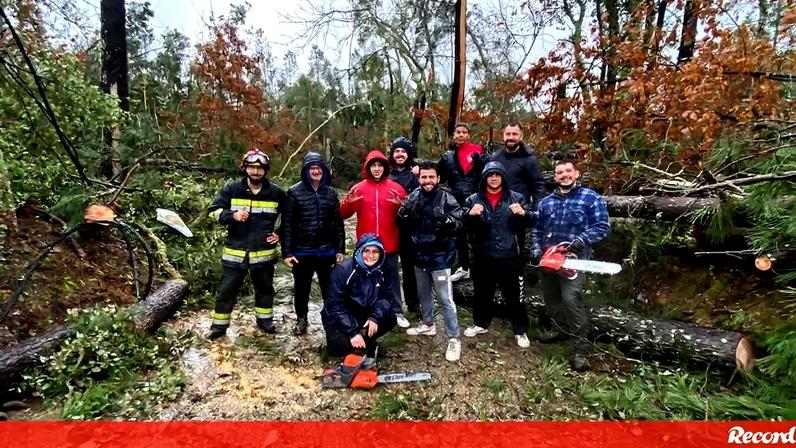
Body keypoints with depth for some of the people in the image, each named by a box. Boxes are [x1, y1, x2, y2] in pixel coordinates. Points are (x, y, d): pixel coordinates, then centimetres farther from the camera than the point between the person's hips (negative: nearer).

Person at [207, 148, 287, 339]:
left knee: (265, 288, 16)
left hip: (264, 252, 1)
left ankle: (265, 320, 35)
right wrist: (232, 215, -21)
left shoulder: (276, 193, -1)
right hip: (235, 252, -1)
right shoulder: (231, 190, -3)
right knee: (227, 289, 5)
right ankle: (219, 325, 20)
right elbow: (214, 210, -3)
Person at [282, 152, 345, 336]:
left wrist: (340, 249, 3)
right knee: (301, 288, 15)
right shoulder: (294, 192, -4)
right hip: (302, 252, -1)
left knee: (330, 288, 10)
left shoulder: (330, 193, 5)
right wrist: (287, 252, -9)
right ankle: (301, 320, 34)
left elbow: (338, 223, 7)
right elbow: (287, 224, -5)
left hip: (327, 251, 2)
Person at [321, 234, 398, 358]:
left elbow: (386, 297, -9)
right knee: (341, 347, -28)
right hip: (338, 317, -4)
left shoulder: (384, 271, -11)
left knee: (390, 319, -19)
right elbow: (335, 305, -24)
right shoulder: (343, 269, -23)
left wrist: (374, 317, -28)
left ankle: (366, 343, 5)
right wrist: (352, 332, -28)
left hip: (364, 315, 4)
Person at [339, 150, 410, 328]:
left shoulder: (395, 187, 1)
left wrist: (401, 205, -21)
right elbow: (344, 215, 2)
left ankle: (397, 313, 21)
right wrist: (348, 203, -19)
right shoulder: (358, 188, 2)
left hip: (389, 243, 0)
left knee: (392, 278, 10)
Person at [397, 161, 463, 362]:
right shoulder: (413, 197, 3)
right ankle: (427, 324, 42)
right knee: (423, 293, 22)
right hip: (419, 254, 6)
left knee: (445, 299, -3)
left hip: (440, 255, -6)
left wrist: (446, 220, -32)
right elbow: (403, 224, 9)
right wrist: (404, 213, -13)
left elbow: (458, 221, -12)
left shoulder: (446, 198, -12)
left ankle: (454, 339, 8)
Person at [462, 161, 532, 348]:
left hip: (509, 256, -1)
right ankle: (481, 323, 38)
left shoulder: (516, 198, 2)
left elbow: (529, 223, 0)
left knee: (514, 295, 9)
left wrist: (523, 214, -21)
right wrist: (470, 215, -24)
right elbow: (463, 225, -4)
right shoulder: (473, 199, 3)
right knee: (482, 292, 17)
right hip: (483, 256, 1)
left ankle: (520, 330, 26)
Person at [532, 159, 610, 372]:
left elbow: (602, 226, -8)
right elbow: (537, 229, 15)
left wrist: (580, 240, -22)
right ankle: (560, 329, 36)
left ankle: (581, 348, -5)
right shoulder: (546, 202, 12)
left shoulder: (592, 198, -2)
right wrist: (536, 251, 2)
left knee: (570, 298, -15)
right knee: (550, 298, 14)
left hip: (573, 259, -6)